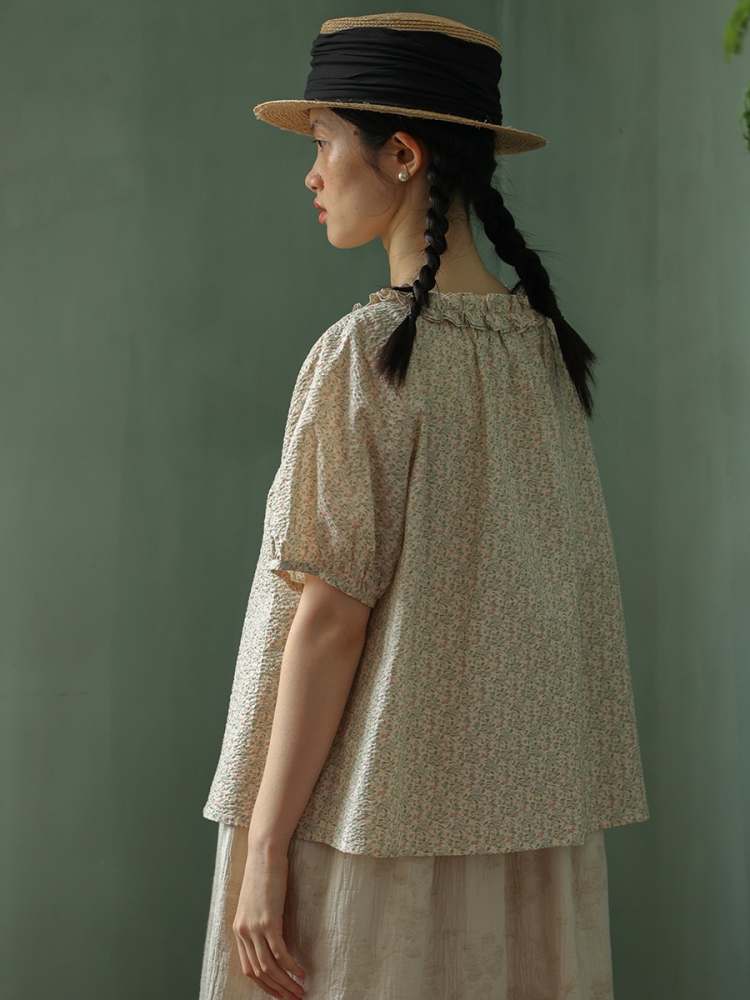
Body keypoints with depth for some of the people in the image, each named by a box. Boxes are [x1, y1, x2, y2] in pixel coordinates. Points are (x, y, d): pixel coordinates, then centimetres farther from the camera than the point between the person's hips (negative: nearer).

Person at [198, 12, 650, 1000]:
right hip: (529, 816, 7)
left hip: (388, 809, -7)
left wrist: (265, 847, -11)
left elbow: (330, 617, -16)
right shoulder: (545, 343, 6)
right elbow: (573, 600, 9)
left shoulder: (368, 353, -15)